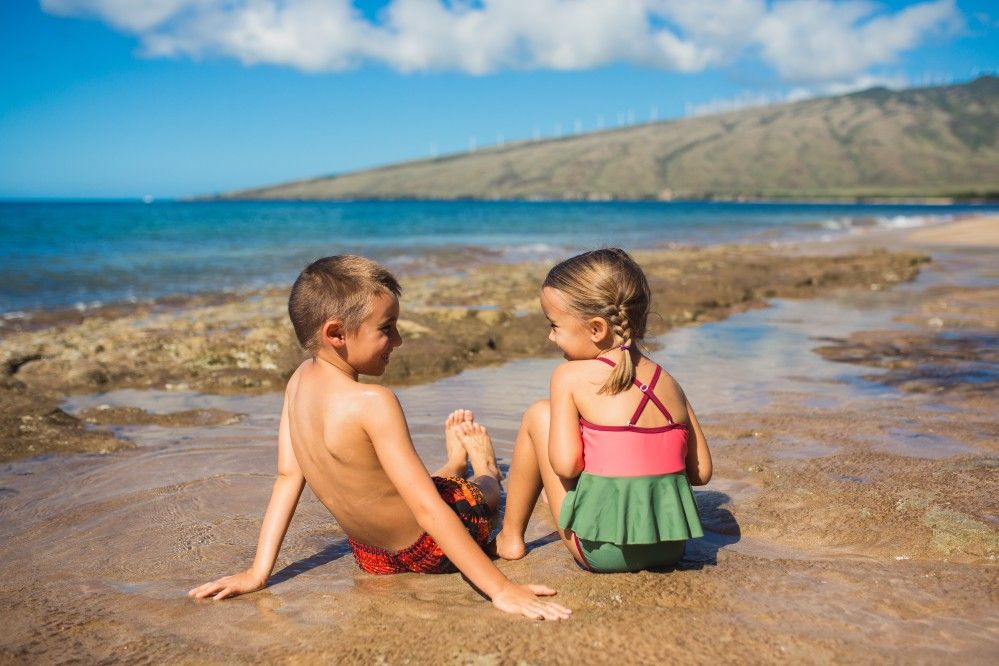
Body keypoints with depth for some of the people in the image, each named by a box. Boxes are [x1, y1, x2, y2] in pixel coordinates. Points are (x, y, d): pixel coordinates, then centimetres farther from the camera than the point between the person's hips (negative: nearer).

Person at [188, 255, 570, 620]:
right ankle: (483, 468, 60)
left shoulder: (299, 381, -10)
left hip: (370, 554, 5)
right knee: (488, 489, 29)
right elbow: (428, 510, -34)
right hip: (429, 551, -5)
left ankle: (456, 464, 67)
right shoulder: (372, 403, -33)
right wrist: (500, 589, -31)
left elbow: (287, 477, -5)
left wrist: (258, 572, 1)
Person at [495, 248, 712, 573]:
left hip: (599, 552, -5)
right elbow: (702, 472, 7)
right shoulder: (668, 382, 6)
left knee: (538, 415, 11)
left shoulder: (570, 377, -8)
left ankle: (510, 536, 23)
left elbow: (565, 464, -17)